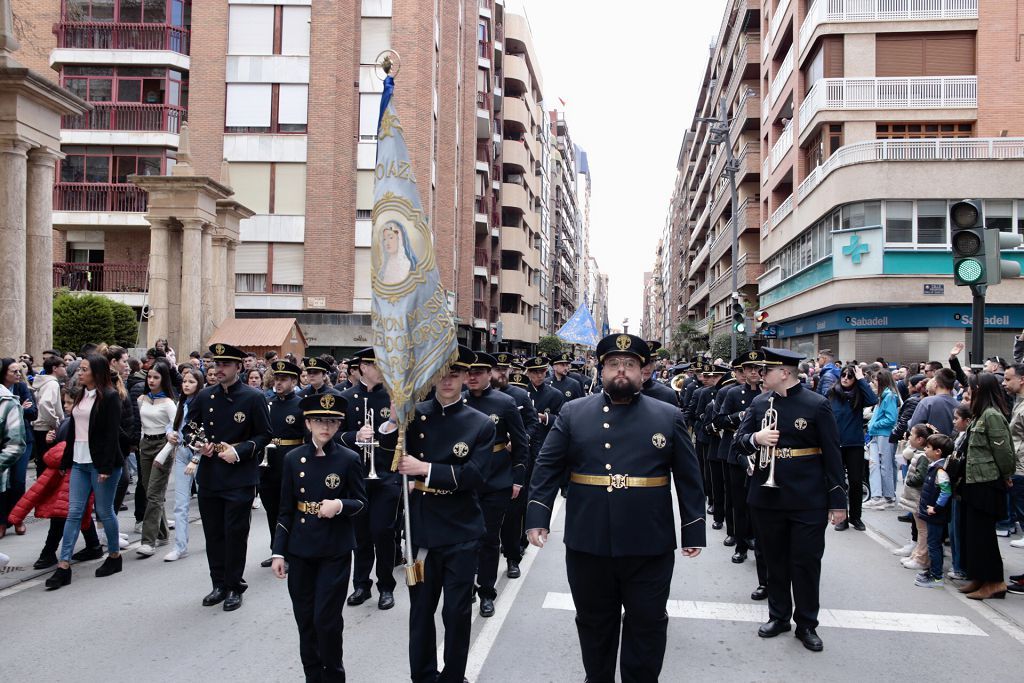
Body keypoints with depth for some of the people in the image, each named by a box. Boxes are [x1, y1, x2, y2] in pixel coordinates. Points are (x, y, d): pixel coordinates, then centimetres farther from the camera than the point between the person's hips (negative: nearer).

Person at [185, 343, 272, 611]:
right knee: (213, 533, 11)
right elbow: (190, 428, 15)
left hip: (240, 479, -4)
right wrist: (197, 443, -6)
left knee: (235, 534, 2)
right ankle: (219, 584, 26)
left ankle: (234, 586, 17)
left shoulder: (254, 398, -6)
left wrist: (239, 451, -17)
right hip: (209, 477, 4)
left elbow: (264, 435, -3)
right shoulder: (205, 396, 7)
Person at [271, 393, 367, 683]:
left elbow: (362, 504, -2)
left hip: (335, 551, -3)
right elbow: (285, 509, 5)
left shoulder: (349, 459, -6)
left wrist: (340, 505, -24)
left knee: (327, 619, -2)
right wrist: (279, 552, 1)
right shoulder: (293, 458, 1)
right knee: (305, 620, 11)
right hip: (300, 550, 3)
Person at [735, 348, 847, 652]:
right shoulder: (759, 402, 4)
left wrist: (838, 499, -7)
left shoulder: (817, 405, -8)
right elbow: (740, 438, 8)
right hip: (767, 495, 4)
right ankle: (778, 615, 30)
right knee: (774, 559, 15)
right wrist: (756, 438, -16)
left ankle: (806, 624, 21)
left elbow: (832, 454, -6)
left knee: (806, 562, 5)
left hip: (807, 498, -4)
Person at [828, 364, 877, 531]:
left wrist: (861, 379, -15)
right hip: (835, 444, 0)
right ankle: (842, 517, 17)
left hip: (855, 444, 0)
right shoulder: (832, 393, 0)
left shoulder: (858, 396, -1)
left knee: (856, 482, 4)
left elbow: (874, 400, -21)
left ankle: (855, 517, 19)